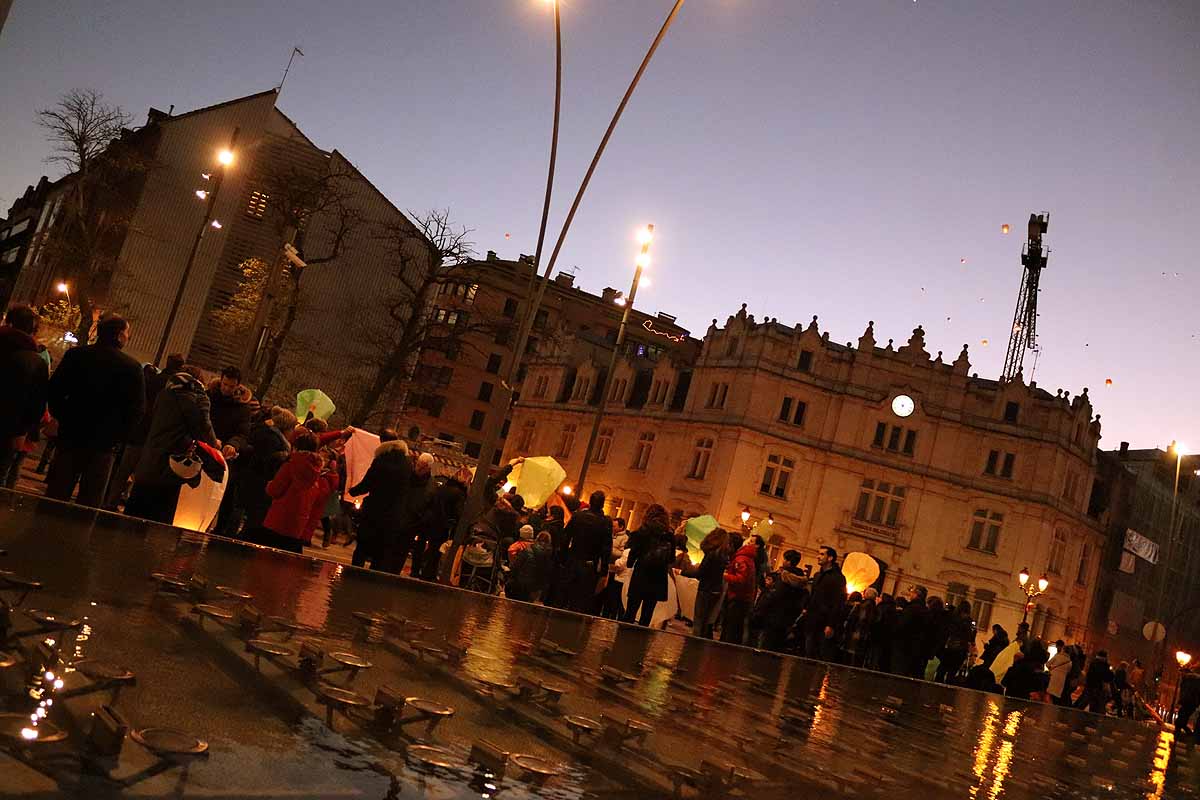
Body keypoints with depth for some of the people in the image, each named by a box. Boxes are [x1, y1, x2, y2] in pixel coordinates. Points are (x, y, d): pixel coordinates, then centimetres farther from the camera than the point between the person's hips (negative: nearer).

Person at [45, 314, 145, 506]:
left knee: (55, 497, 11)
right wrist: (118, 437, 3)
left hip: (70, 438, 2)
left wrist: (63, 418, 11)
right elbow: (137, 411, -9)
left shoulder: (76, 355, -2)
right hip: (102, 446, -2)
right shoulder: (132, 368, -9)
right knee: (89, 504, 6)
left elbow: (54, 391, -2)